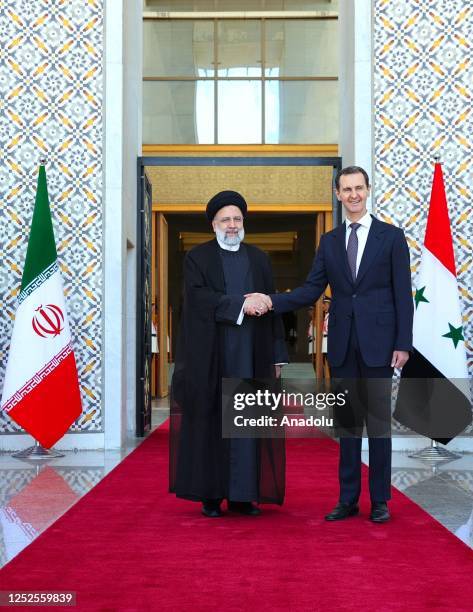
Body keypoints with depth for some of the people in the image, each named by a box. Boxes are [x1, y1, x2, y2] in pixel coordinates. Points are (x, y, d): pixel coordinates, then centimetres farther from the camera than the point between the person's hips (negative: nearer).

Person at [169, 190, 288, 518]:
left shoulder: (259, 259, 14)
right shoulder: (198, 257, 5)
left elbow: (270, 308, 11)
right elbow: (199, 297, -12)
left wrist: (277, 355, 5)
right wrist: (241, 304, -21)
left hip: (250, 356, 3)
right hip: (211, 356, -2)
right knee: (211, 422, 1)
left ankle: (242, 493, 10)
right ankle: (210, 494, 8)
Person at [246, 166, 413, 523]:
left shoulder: (392, 236, 0)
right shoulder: (329, 241, 11)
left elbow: (403, 294, -2)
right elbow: (311, 291, 7)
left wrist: (403, 344, -8)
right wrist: (273, 301, -9)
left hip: (377, 343, -3)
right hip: (342, 345, 4)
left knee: (378, 421, 2)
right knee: (347, 422, 9)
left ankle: (380, 500, 13)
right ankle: (348, 499, 16)